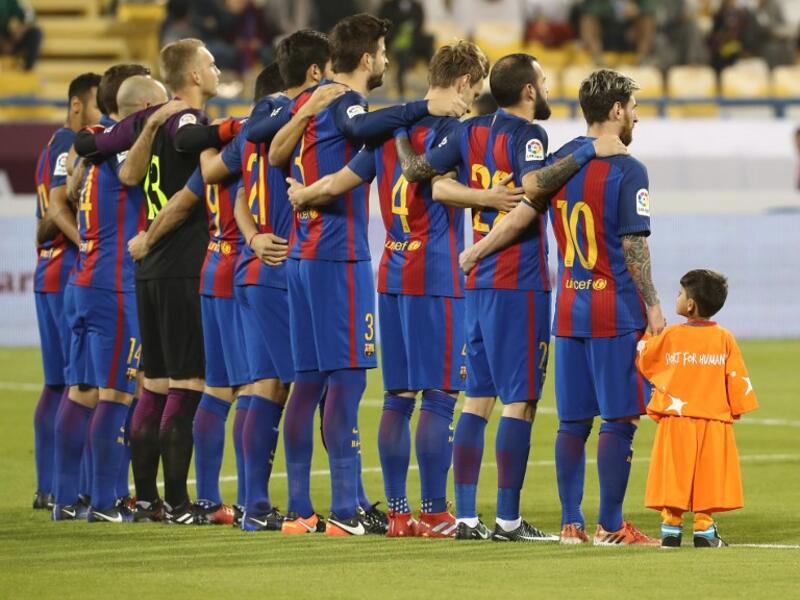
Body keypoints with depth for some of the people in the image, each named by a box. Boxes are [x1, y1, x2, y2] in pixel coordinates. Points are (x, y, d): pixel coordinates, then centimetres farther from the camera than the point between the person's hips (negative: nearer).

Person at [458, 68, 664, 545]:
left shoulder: (561, 161, 7)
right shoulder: (628, 171, -11)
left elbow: (522, 215, 5)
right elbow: (634, 246, -13)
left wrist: (475, 253, 17)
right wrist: (652, 306, -5)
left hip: (569, 312, 6)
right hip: (618, 312, -6)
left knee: (574, 421, 9)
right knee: (619, 420, -3)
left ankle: (572, 523, 10)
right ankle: (610, 526, -3)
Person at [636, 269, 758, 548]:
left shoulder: (670, 335, -3)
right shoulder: (725, 338, 0)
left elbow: (644, 361, 10)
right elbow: (737, 378, 3)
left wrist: (646, 339, 27)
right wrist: (737, 409, 14)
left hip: (675, 420, -1)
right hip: (714, 421, 1)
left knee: (674, 474, 3)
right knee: (707, 476, 5)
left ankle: (671, 527, 3)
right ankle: (703, 529, 4)